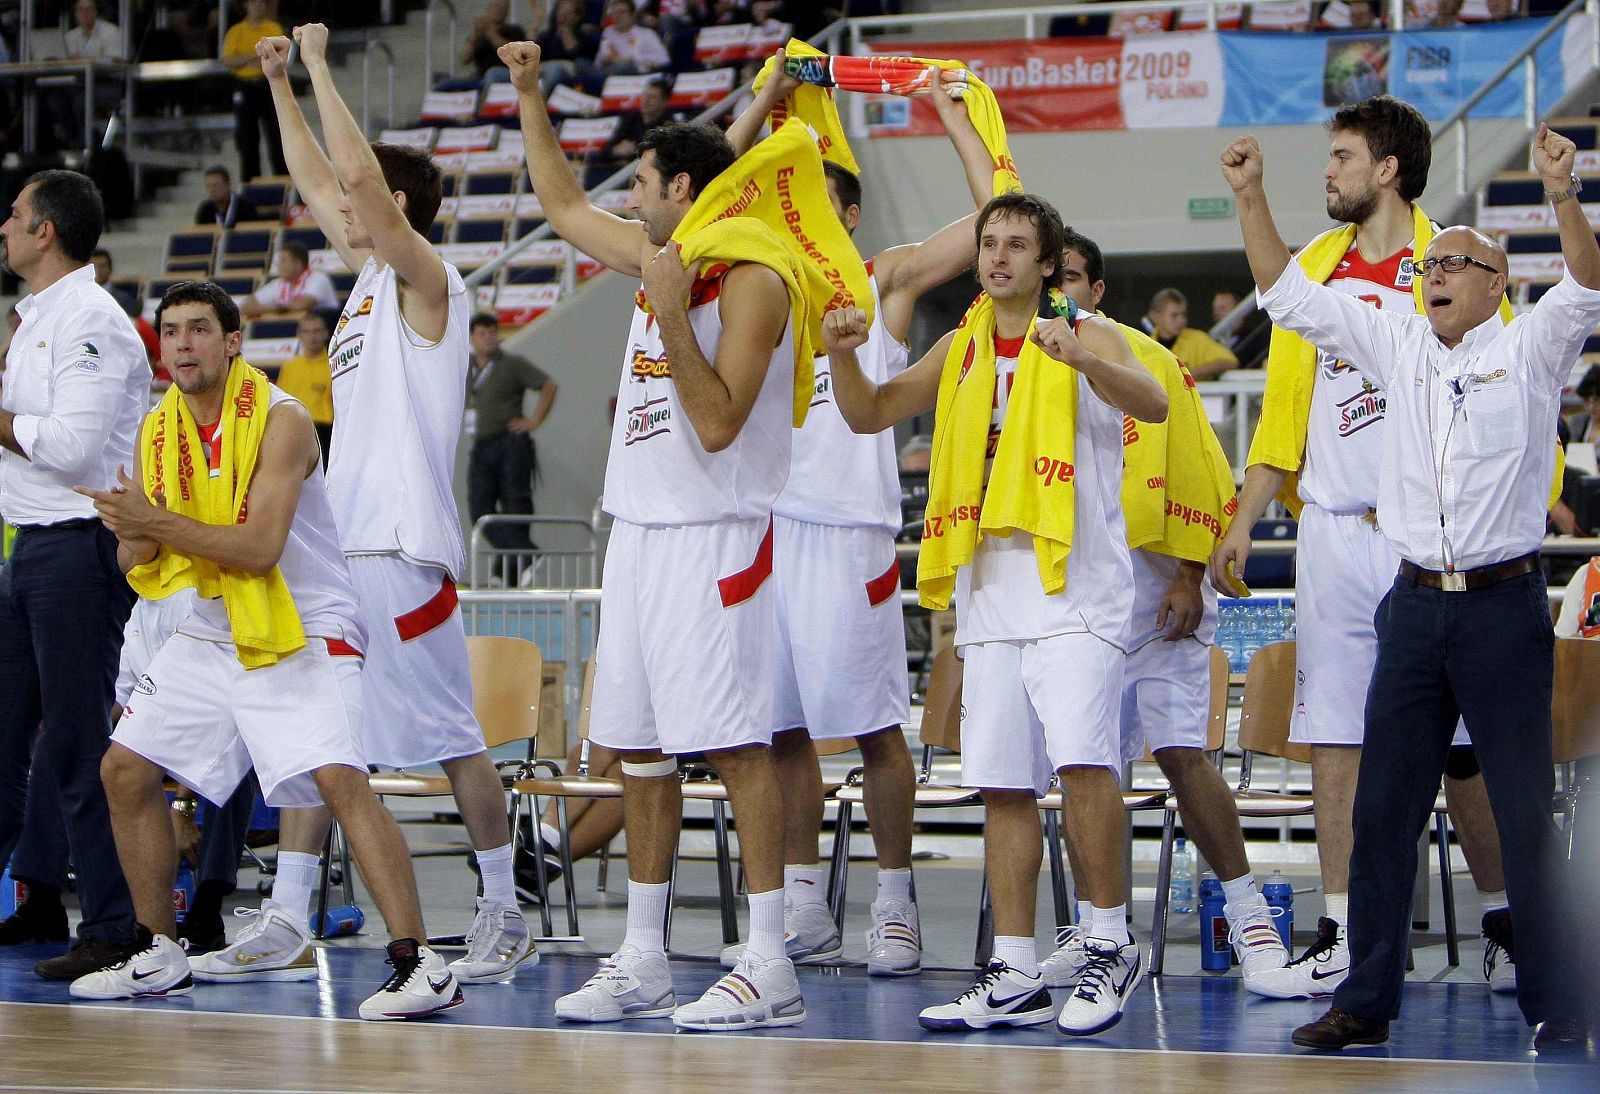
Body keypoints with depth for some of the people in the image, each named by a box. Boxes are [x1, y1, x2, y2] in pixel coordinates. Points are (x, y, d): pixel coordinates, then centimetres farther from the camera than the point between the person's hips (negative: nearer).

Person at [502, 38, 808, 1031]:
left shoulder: (751, 280, -12)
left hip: (713, 539, -9)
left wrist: (671, 316, -24)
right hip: (640, 533, 9)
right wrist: (530, 94, 25)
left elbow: (717, 426, -19)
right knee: (639, 748, 9)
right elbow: (564, 206, 29)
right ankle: (642, 962, 14)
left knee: (735, 744, -11)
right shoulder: (661, 260, 13)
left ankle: (771, 966, -12)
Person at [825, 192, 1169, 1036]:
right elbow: (869, 414, 20)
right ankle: (1015, 978, 7)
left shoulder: (1087, 336, -1)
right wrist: (843, 356, -2)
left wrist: (1082, 359, -37)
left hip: (1074, 589, -6)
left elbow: (1153, 403, -18)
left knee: (1082, 758, -20)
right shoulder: (961, 350, 16)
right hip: (991, 594, 6)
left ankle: (1110, 947, -8)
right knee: (1002, 784, 4)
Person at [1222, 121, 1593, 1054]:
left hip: (1506, 604, -4)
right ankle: (1368, 999, 10)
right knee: (1384, 809, 4)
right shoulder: (1399, 347, 13)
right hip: (1416, 602, 4)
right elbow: (1290, 296, 16)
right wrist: (1251, 199, 6)